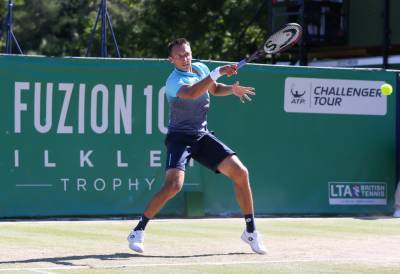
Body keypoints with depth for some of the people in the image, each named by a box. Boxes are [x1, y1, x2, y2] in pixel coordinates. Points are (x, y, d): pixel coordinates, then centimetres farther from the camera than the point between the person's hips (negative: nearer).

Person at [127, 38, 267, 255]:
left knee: (240, 173, -4)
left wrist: (231, 89, 2)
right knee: (173, 185, -26)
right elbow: (192, 93, -41)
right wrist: (217, 72, -44)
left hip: (202, 137, 7)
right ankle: (138, 231, -9)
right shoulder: (174, 81, -19)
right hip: (180, 137, -7)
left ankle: (251, 232, 8)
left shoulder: (200, 68, 5)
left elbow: (215, 89, 24)